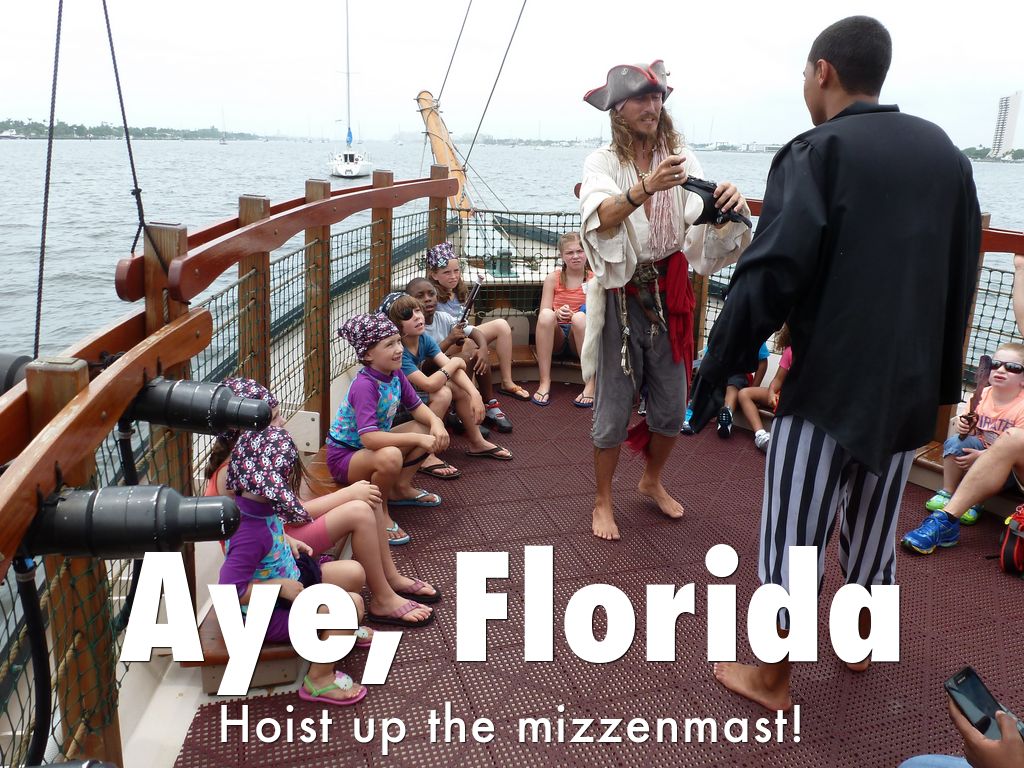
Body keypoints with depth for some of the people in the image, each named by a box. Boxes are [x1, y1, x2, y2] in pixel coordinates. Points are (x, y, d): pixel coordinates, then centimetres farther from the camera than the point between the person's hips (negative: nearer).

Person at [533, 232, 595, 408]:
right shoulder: (553, 278, 4)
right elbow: (543, 313, -1)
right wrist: (557, 314, -25)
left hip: (581, 336, -1)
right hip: (556, 336, 1)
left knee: (580, 317, -33)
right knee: (546, 315, -30)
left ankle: (591, 385, -31)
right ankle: (544, 383, -30)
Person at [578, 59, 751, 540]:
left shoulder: (681, 158, 2)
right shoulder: (603, 162, -5)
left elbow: (703, 214, -13)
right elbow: (600, 219, -24)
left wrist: (728, 204, -36)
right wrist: (645, 187, -40)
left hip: (669, 293, 3)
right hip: (621, 298, -3)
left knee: (671, 406, 12)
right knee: (613, 408, 3)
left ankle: (652, 482, 38)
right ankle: (603, 502, 23)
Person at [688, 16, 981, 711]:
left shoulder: (818, 152, -12)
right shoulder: (944, 151, 8)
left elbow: (769, 276, -21)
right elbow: (963, 274, 11)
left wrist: (714, 373, -14)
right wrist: (940, 375, 18)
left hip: (829, 382, -6)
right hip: (910, 383, 7)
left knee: (791, 537, 6)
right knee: (875, 526, 22)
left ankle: (773, 680, 21)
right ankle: (860, 642, 42)